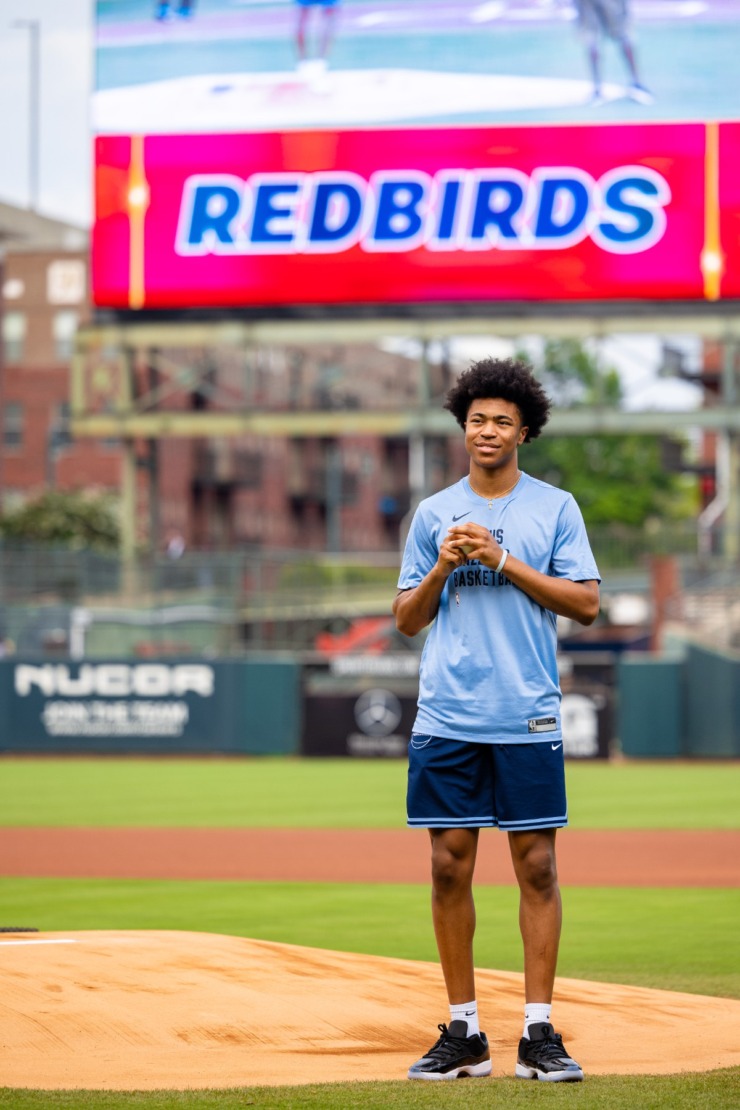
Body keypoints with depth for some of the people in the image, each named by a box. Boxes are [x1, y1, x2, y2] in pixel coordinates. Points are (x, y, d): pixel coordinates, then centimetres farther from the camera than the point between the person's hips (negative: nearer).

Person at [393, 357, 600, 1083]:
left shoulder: (555, 507, 6)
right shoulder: (434, 514, 11)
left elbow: (586, 605, -2)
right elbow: (407, 619, 11)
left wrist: (504, 562, -9)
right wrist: (444, 566, -6)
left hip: (528, 719, -2)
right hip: (446, 718, 2)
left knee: (536, 865, -2)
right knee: (449, 866, 1)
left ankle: (538, 1033, 2)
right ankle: (464, 1034, 9)